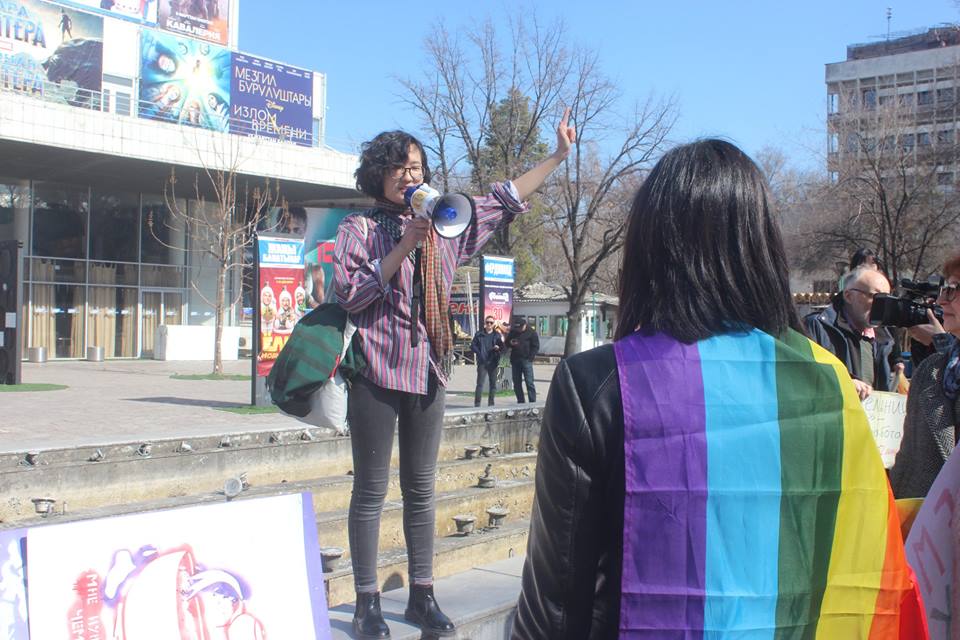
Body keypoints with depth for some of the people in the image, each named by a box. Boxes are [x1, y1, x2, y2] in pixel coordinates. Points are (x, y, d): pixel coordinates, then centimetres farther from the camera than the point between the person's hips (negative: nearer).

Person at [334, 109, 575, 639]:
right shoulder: (358, 228, 2)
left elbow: (501, 203, 19)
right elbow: (350, 294, -9)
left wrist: (558, 155, 19)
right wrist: (404, 247, -15)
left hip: (428, 373, 4)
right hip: (377, 372, -4)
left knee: (421, 489, 10)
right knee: (371, 490, 1)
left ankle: (422, 595, 18)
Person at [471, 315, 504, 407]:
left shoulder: (497, 335, 8)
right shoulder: (479, 334, 5)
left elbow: (502, 349, 7)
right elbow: (473, 346, 5)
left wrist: (498, 347, -16)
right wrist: (479, 353, -10)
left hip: (493, 363, 2)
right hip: (482, 362, -2)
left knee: (493, 384, 7)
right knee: (480, 383, -11)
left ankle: (491, 403, 16)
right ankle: (477, 404, -10)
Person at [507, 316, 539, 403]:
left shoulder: (531, 333, -2)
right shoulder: (512, 332, 9)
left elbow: (536, 347, -2)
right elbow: (507, 343, 19)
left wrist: (530, 358, -12)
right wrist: (510, 343, -5)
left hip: (526, 360, -5)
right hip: (515, 360, 5)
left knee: (529, 382, -9)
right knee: (517, 383, 7)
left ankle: (533, 402, -8)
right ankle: (520, 402, 15)